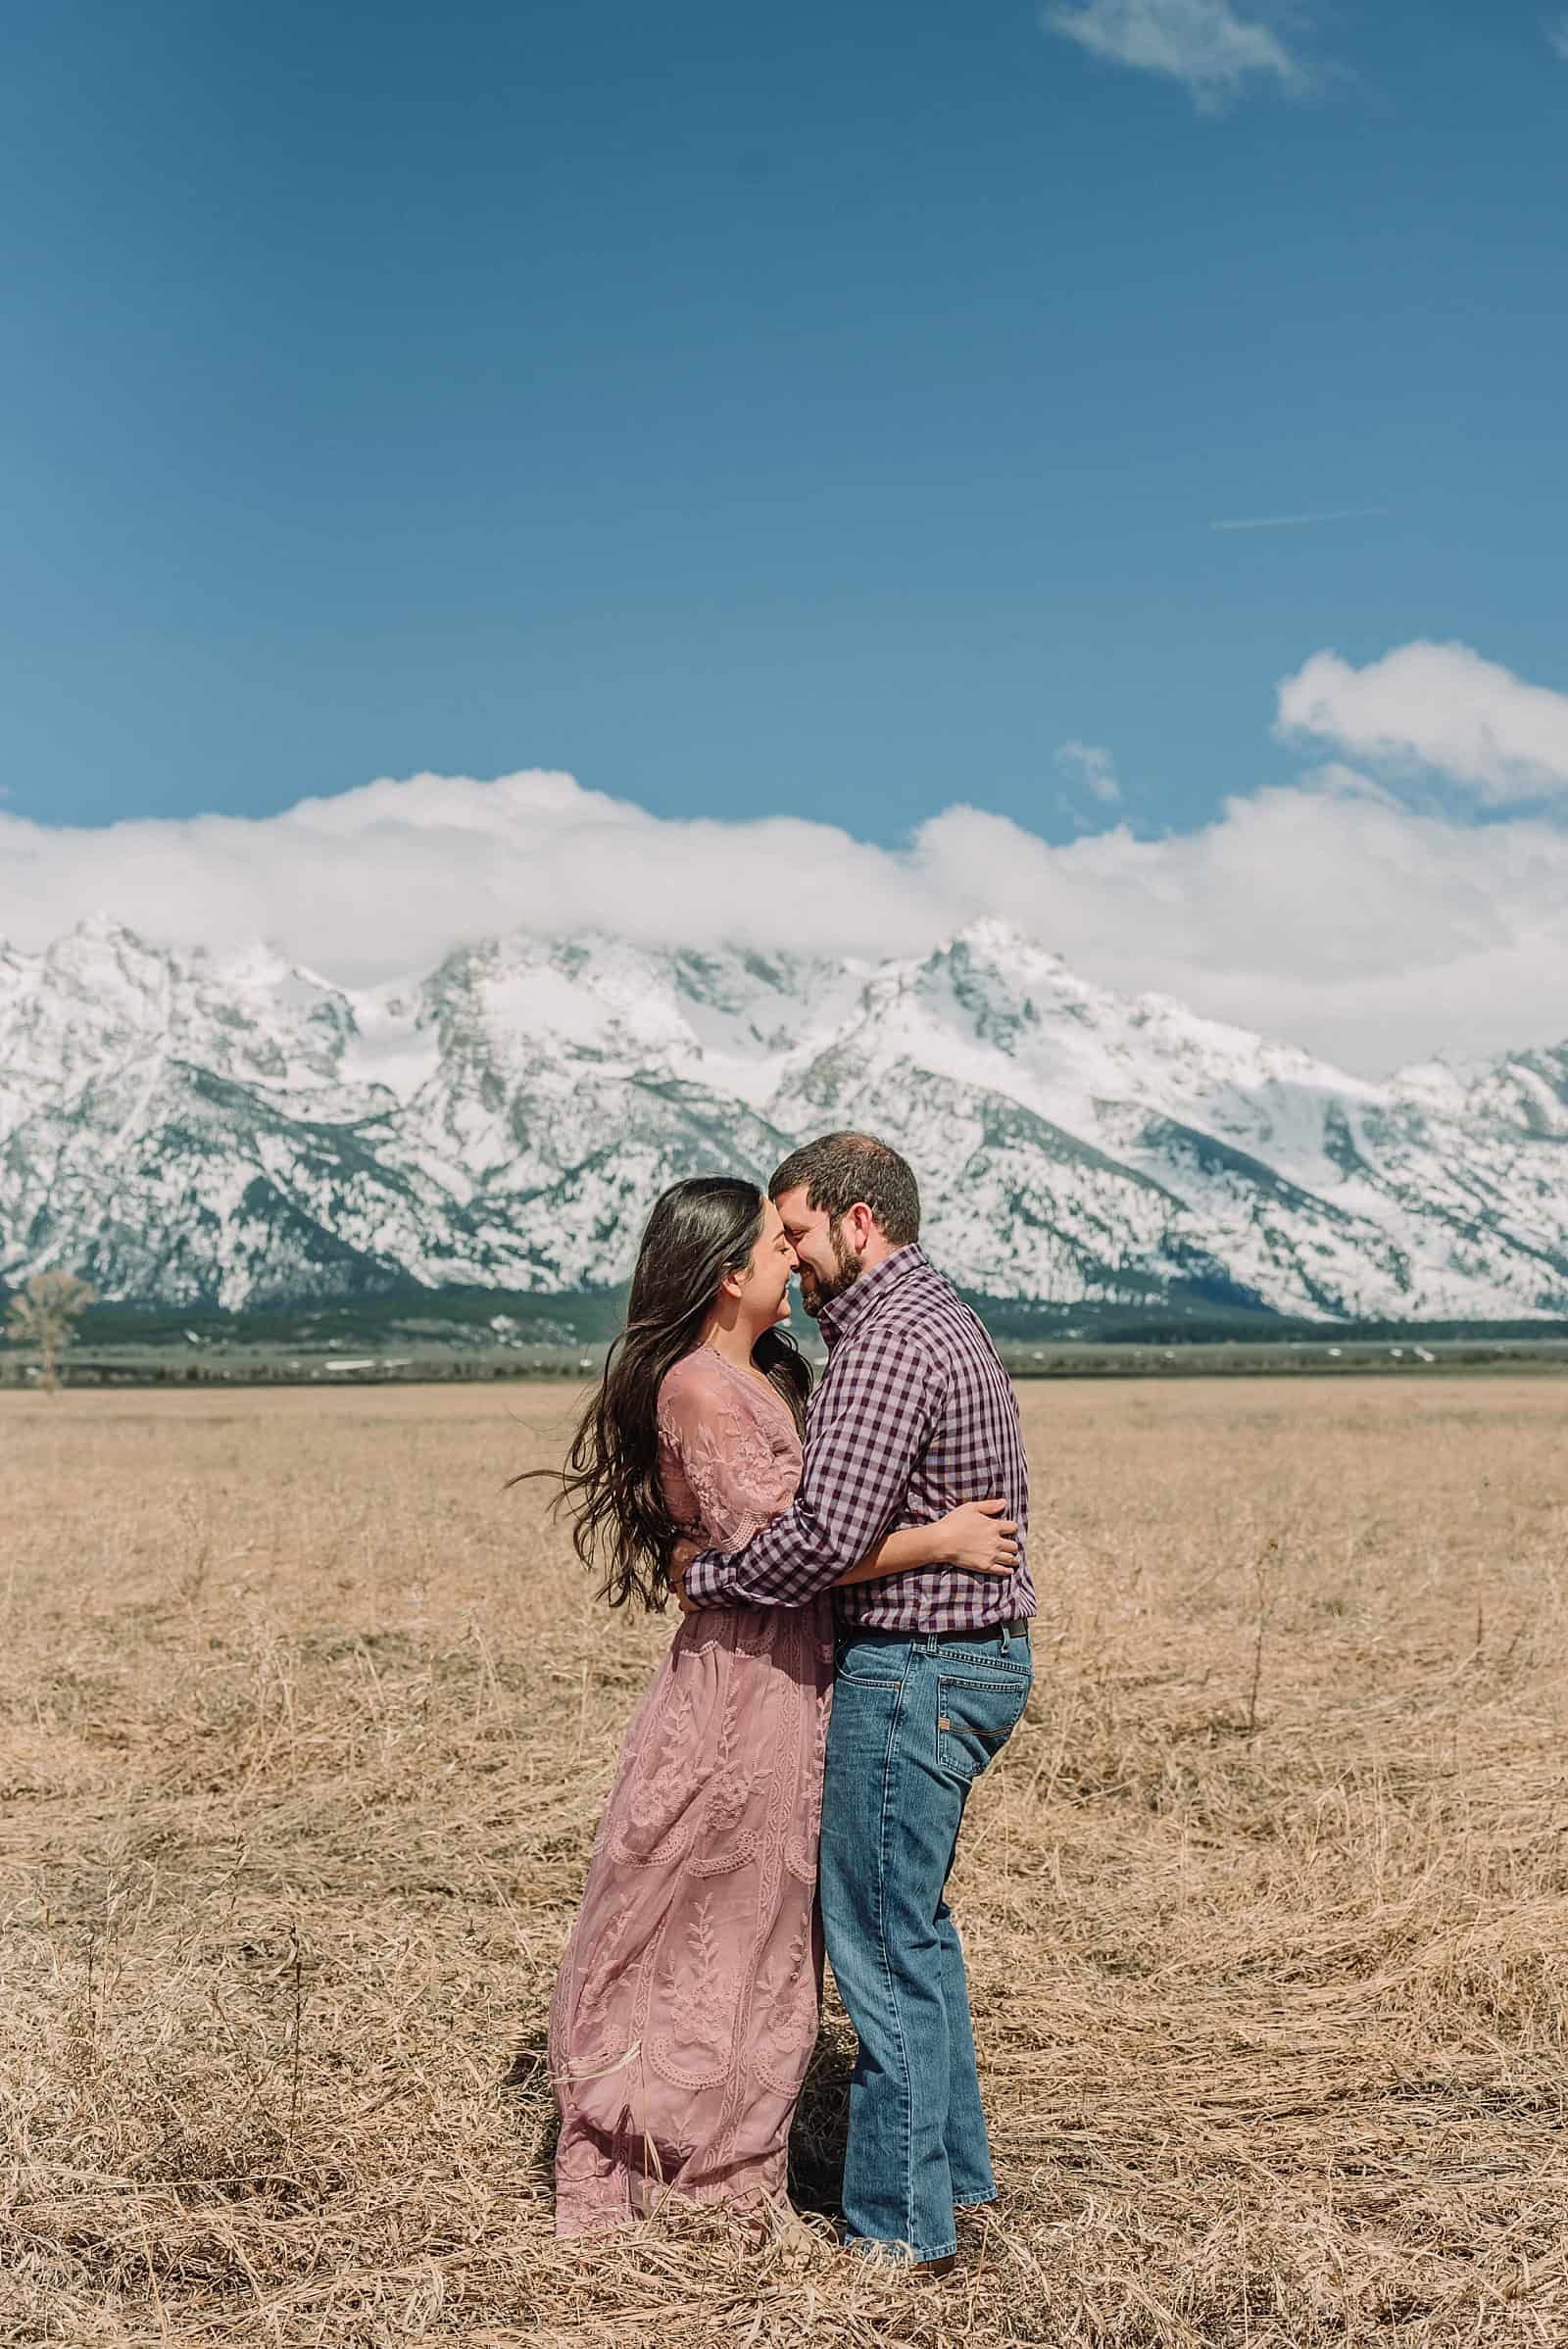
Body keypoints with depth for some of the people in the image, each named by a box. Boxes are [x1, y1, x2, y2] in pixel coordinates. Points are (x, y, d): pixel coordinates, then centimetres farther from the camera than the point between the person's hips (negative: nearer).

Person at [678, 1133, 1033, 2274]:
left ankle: (903, 2224, 9)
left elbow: (826, 1534, -27)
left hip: (910, 1669, -11)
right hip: (981, 1655, 11)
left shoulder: (890, 1345, -20)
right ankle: (954, 2166, 31)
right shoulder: (950, 1321, 14)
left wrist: (708, 1574, -11)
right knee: (914, 1926, 21)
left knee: (883, 1943, 0)